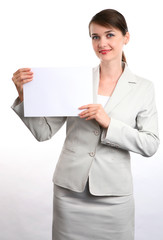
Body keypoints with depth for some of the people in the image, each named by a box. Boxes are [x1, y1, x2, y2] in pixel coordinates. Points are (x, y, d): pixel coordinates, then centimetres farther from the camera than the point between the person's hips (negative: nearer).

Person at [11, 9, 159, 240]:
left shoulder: (143, 88, 0)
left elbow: (150, 144, -6)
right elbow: (44, 132, -1)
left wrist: (109, 123, -18)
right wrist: (24, 95, -14)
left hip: (113, 193, 0)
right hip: (69, 189, 1)